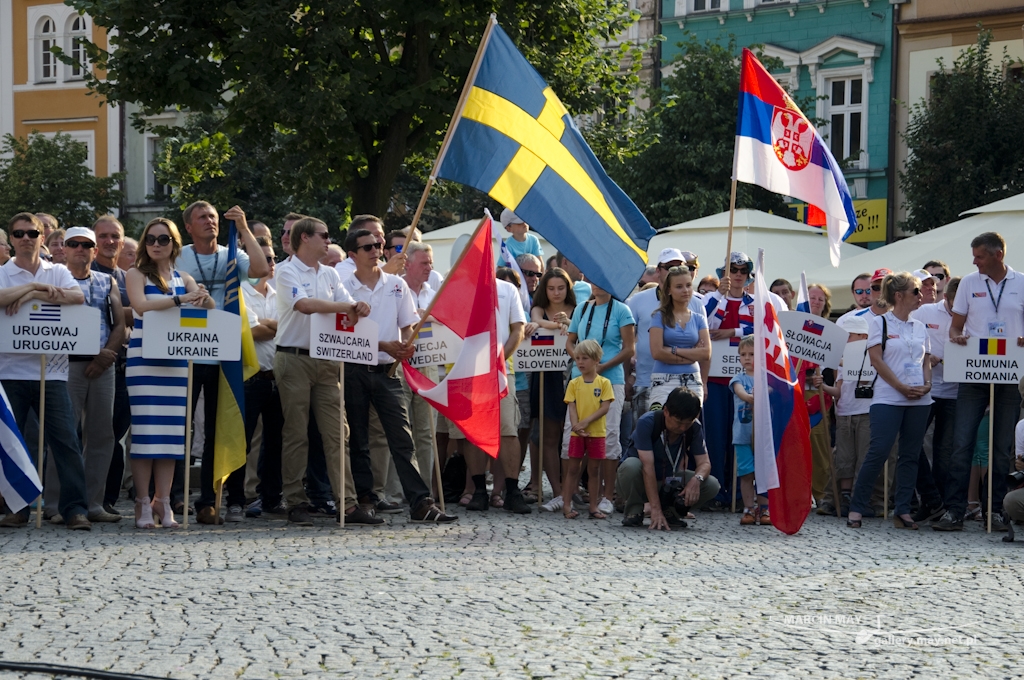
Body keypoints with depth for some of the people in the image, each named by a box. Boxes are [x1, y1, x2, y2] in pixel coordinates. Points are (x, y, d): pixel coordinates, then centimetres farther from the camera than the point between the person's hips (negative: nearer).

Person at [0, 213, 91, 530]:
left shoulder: (58, 272, 11)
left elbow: (77, 296, -9)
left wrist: (31, 294, -13)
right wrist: (36, 286, -18)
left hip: (51, 370, 0)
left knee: (65, 439, -6)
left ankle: (75, 508, -5)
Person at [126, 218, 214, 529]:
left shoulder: (184, 279, 15)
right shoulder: (137, 275, 3)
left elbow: (210, 310, 6)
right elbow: (141, 305, -15)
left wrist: (204, 297, -16)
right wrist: (180, 299, -23)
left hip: (175, 361, 4)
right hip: (143, 359, -4)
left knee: (171, 430, 0)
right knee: (145, 429, -7)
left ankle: (163, 501, 4)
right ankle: (143, 502, -4)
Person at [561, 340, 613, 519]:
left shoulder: (603, 383, 0)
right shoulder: (574, 383, 5)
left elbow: (605, 407, -7)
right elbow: (572, 407, 0)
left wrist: (587, 421, -16)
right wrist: (575, 425, -17)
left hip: (597, 432, -1)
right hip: (577, 433, 1)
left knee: (594, 470, 6)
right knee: (572, 469, 3)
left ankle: (594, 506, 10)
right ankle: (566, 505, 5)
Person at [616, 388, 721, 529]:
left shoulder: (694, 428, -12)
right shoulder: (647, 422, -26)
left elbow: (704, 463, -12)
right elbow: (648, 467, -32)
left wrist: (696, 479, -38)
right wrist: (655, 509, -38)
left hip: (669, 482, 4)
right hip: (641, 483, -4)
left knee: (712, 485, -19)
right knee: (631, 465, -38)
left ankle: (671, 511, 3)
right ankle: (634, 511, -11)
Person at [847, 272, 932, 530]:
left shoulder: (920, 327, 16)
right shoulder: (879, 323, 0)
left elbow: (926, 361, 19)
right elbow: (876, 360, -7)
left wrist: (927, 385, -2)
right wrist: (902, 387, -12)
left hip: (919, 401, 5)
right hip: (888, 399, -5)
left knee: (910, 455, 4)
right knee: (878, 452, -13)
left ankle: (903, 511, 8)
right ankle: (856, 507, -5)